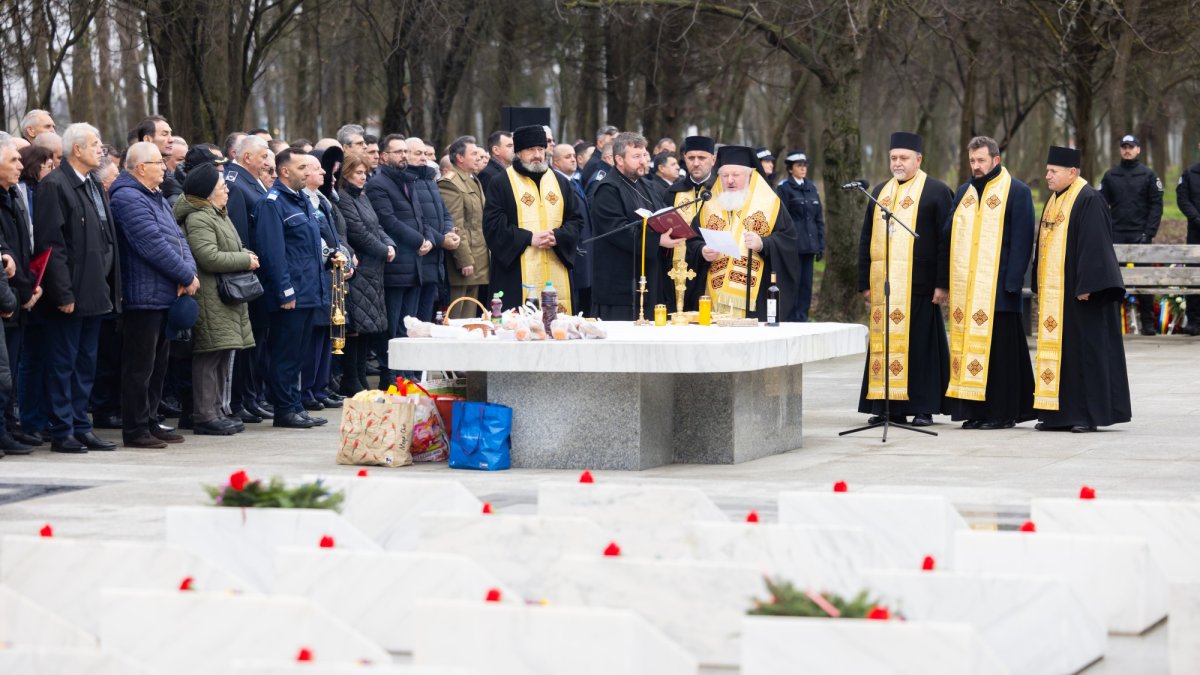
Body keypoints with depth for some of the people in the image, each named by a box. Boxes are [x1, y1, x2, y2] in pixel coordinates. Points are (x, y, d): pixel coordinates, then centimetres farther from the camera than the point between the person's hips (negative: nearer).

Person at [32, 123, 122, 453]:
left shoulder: (94, 187, 16)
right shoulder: (54, 186, -11)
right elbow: (50, 244, -17)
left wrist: (112, 287, 13)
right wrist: (63, 294, -20)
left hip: (94, 292, 8)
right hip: (70, 295, -8)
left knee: (86, 364, 13)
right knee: (63, 364, -1)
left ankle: (81, 426, 19)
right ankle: (62, 432, 4)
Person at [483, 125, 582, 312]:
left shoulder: (560, 182, 15)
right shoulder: (501, 184, 1)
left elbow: (576, 220, 13)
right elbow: (492, 225, -6)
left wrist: (558, 237, -8)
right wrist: (528, 239, -15)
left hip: (556, 274, 4)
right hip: (518, 275, -4)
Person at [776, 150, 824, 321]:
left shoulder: (811, 188, 14)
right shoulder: (784, 188, -3)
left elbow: (819, 218, 17)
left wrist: (821, 244, 12)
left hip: (809, 245, 6)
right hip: (792, 246, -6)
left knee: (806, 284, 6)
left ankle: (802, 318, 12)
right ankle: (791, 320, -2)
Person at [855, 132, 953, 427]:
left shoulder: (936, 191, 0)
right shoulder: (880, 192, 17)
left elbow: (946, 240, -5)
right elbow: (866, 240, 18)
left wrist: (942, 283, -12)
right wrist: (865, 281, 10)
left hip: (918, 285, -5)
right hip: (883, 283, 5)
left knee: (920, 344, -3)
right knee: (885, 343, 4)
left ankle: (924, 408, 2)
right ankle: (889, 407, 8)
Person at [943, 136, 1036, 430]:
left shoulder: (1016, 192, -2)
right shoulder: (963, 192, 16)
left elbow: (1022, 239, -7)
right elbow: (948, 233, 16)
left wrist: (1012, 282, -14)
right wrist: (952, 279, 3)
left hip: (997, 287, -6)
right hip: (966, 287, 6)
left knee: (998, 348, -4)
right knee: (969, 347, 5)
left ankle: (1003, 412, 1)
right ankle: (976, 411, 9)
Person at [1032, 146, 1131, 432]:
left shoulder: (1088, 200, -12)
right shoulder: (1054, 201, 15)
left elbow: (1094, 245, -18)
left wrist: (1086, 287, -22)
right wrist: (1039, 286, 18)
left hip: (1078, 292, -9)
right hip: (1054, 292, 9)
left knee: (1086, 349, -4)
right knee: (1057, 349, 8)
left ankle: (1090, 414, 0)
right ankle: (1059, 413, 12)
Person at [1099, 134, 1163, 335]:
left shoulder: (1148, 175, 4)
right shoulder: (1110, 175, 10)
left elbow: (1156, 205, 1)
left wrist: (1149, 232, -9)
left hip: (1140, 234, -2)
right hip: (1116, 235, 2)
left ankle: (1148, 322, 5)